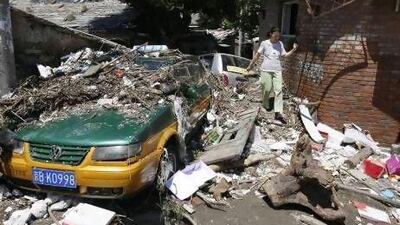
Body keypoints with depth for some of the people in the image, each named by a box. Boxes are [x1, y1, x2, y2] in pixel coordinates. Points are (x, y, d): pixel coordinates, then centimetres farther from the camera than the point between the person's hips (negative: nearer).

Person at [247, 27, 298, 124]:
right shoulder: (264, 43, -1)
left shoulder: (280, 44, 9)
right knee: (266, 89, 1)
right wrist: (251, 65, 11)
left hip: (277, 70, 2)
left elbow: (284, 55, 11)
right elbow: (258, 55, 6)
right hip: (266, 70, -2)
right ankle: (265, 106, 29)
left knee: (278, 90, -8)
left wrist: (293, 50, -2)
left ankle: (278, 113, -11)